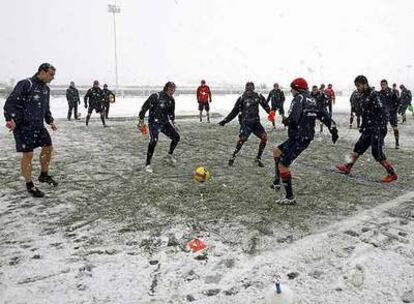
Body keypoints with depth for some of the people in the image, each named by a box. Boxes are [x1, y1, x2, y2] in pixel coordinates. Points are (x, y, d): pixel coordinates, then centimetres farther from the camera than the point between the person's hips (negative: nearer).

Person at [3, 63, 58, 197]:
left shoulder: (46, 89, 12)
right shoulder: (25, 84, -14)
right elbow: (10, 102, -17)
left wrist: (50, 121, 15)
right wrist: (10, 118, -27)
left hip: (38, 125, 8)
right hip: (23, 126, -8)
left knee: (48, 147, 12)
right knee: (28, 154, -4)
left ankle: (44, 175, 31)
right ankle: (29, 185, 11)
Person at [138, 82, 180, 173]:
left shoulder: (171, 100, 3)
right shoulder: (155, 96, -18)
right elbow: (144, 107, -14)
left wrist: (173, 122, 17)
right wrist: (141, 120, -14)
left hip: (165, 122, 7)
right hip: (154, 123, -7)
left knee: (176, 137, 3)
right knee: (154, 141, -25)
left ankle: (170, 154, 31)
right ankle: (148, 164, -11)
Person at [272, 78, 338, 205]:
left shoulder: (299, 98, -12)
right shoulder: (312, 100, 14)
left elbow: (293, 120, -23)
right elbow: (324, 115, 14)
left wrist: (285, 120, -2)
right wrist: (333, 130, 17)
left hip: (298, 138, -10)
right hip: (307, 137, 10)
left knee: (283, 165, -4)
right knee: (276, 151, 21)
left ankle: (290, 197, 1)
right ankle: (277, 181, 22)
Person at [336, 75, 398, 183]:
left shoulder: (373, 94, -15)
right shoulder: (362, 96, 11)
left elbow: (382, 111, -19)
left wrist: (383, 126, -23)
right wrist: (363, 126, 21)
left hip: (377, 127, -9)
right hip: (369, 128, 9)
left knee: (377, 152, -8)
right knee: (359, 146, 12)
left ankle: (392, 174, 3)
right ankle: (347, 168, 21)